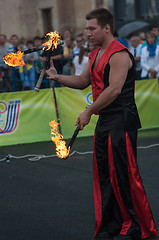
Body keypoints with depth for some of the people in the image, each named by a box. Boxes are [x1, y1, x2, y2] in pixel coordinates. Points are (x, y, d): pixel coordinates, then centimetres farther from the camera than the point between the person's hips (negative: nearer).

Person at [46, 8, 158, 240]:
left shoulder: (119, 54, -15)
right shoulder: (95, 55, 15)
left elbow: (114, 90, -22)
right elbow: (83, 81, 23)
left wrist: (88, 112, -17)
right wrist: (57, 77, 8)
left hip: (121, 121, -10)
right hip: (104, 121, 10)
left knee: (123, 173, -7)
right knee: (104, 174, 11)